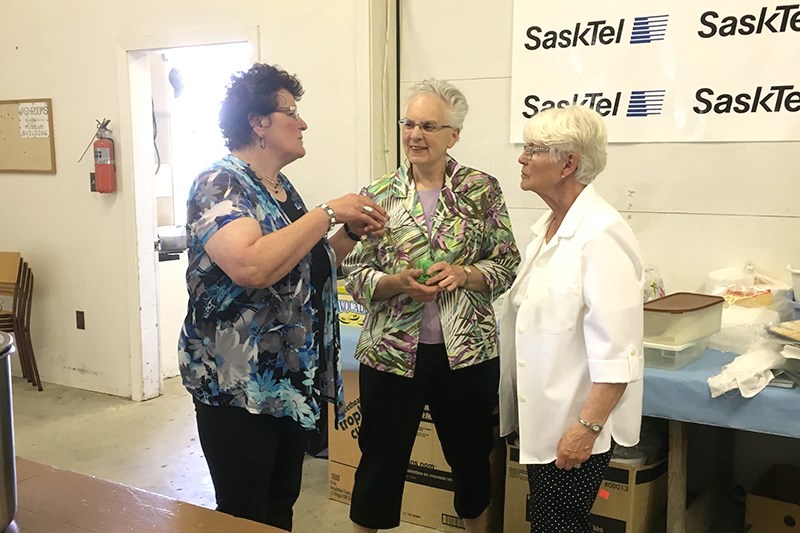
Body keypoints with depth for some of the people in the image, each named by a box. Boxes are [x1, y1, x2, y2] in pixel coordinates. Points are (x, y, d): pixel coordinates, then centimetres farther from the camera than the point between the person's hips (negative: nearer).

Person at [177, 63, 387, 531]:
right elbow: (251, 267, -33)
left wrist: (351, 234, 3)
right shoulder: (219, 185, -15)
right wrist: (327, 213, -24)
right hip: (238, 387, -8)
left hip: (294, 383, 8)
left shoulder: (282, 188, 10)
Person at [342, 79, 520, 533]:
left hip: (467, 351, 1)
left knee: (472, 458, 17)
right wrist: (398, 283, -19)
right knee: (381, 462, 10)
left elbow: (508, 265, 0)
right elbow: (354, 276, 0)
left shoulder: (483, 189, -1)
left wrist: (463, 274, -18)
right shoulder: (379, 195, 0)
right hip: (392, 353, 0)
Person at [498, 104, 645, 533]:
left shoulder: (601, 235, -20)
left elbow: (616, 351, -23)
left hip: (577, 424, -9)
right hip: (539, 417, 9)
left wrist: (587, 427, -23)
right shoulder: (547, 227, 8)